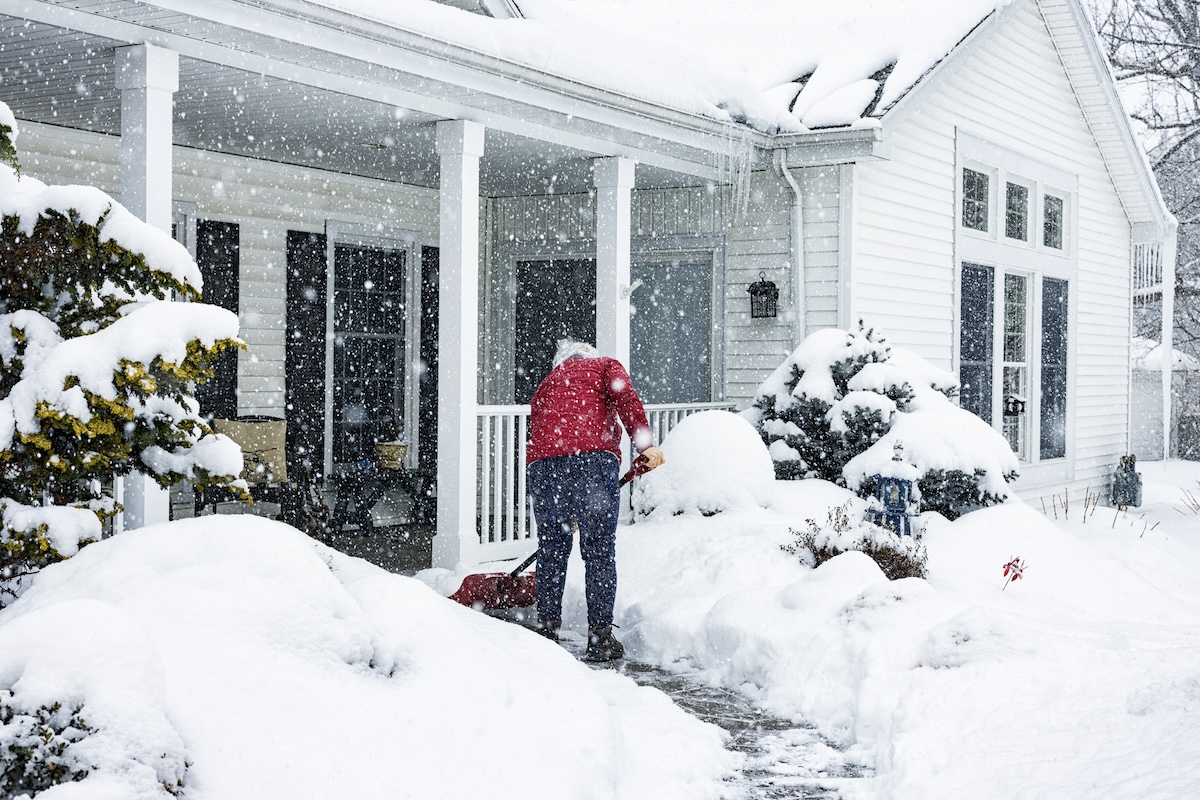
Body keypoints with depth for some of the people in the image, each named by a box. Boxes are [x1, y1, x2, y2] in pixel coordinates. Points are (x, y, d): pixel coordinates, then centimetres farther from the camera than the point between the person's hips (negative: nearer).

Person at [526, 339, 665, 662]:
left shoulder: (546, 385, 35)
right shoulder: (604, 366, 24)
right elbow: (625, 395, -1)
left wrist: (565, 513, 40)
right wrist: (645, 444, -8)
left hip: (543, 462, 4)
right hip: (593, 457, -4)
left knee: (551, 549, 16)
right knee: (599, 550, 4)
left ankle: (547, 630, 22)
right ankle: (600, 638, 7)